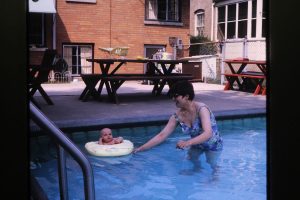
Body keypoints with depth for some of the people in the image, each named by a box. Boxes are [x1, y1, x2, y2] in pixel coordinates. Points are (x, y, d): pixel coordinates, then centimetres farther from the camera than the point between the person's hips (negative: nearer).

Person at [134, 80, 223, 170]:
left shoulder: (201, 109, -32)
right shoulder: (177, 116, -17)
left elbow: (208, 134, -42)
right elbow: (161, 136, -15)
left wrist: (187, 143, -56)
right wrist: (140, 148, -20)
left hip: (213, 144, -5)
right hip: (197, 144, 5)